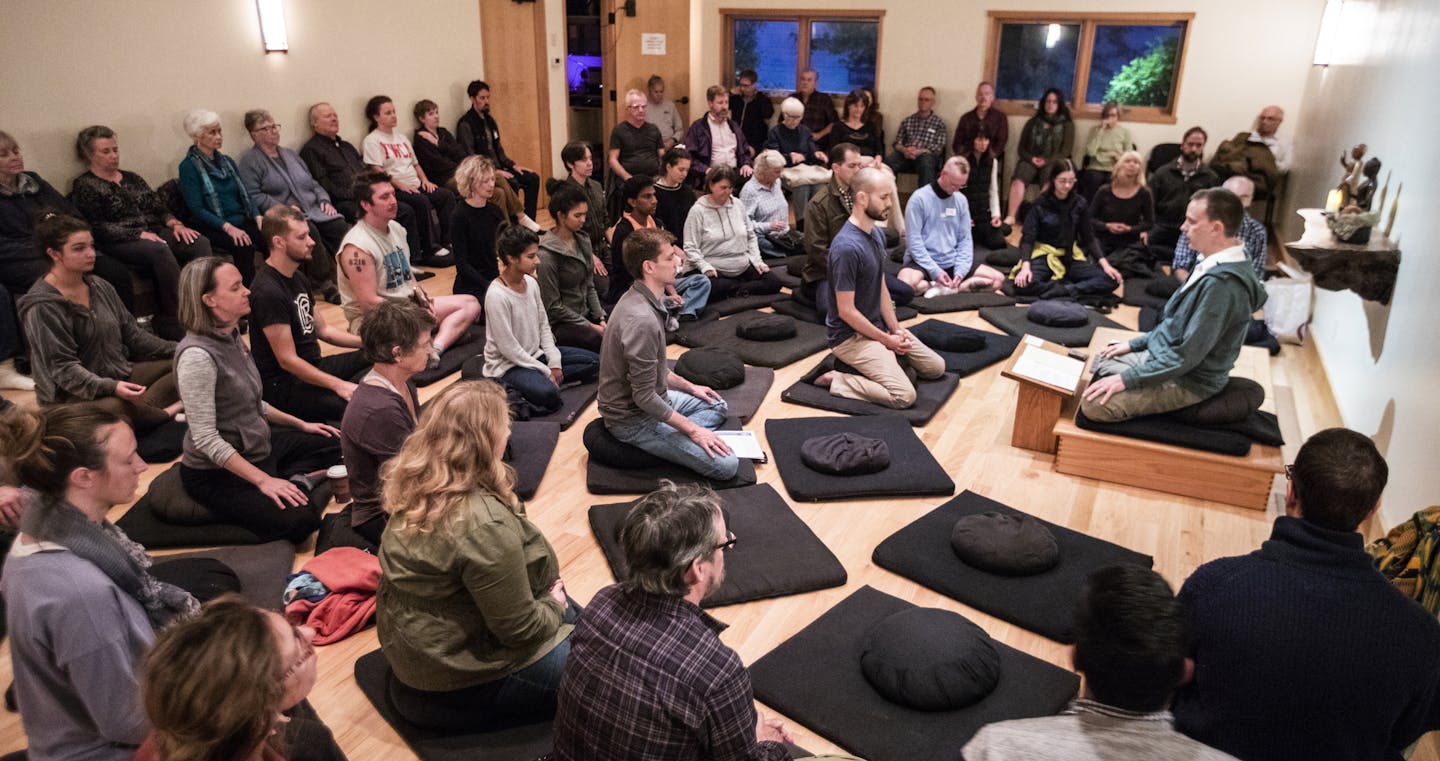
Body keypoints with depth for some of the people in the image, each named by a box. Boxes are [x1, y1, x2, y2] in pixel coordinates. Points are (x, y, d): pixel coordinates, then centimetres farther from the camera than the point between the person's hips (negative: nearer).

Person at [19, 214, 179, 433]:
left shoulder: (100, 287, 8)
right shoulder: (42, 307, -13)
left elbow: (132, 335, 13)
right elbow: (62, 367, -19)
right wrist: (110, 387, -35)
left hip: (120, 375, 8)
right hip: (72, 394, -8)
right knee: (114, 408, -40)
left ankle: (142, 411, -25)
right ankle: (166, 414, -12)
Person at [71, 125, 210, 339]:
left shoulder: (131, 178, 24)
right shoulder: (84, 185, 5)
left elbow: (158, 208, 18)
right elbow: (98, 228, -7)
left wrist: (175, 224, -4)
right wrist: (139, 234, -17)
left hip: (153, 234, 6)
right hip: (119, 244, -6)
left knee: (201, 242, -23)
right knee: (160, 251, -38)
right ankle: (175, 322, -38)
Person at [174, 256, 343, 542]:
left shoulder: (231, 336, 3)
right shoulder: (197, 355, -24)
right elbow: (206, 439, -25)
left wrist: (300, 424, 16)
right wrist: (263, 480, -25)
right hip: (215, 474, -10)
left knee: (334, 443, 17)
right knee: (300, 518, -30)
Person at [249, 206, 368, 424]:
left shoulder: (298, 279, 11)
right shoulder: (268, 291, -20)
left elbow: (322, 329, 19)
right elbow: (287, 360, -21)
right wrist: (338, 384, -26)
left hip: (314, 367, 10)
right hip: (284, 387, -10)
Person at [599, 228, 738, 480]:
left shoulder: (638, 298, 3)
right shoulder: (642, 320, -29)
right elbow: (644, 397, -26)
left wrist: (689, 386, 20)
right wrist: (694, 430, -19)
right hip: (634, 420, -10)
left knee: (717, 406, 23)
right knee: (725, 465, -15)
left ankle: (675, 441, 1)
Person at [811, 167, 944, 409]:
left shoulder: (877, 234, 5)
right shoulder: (847, 247, -25)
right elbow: (846, 311, -22)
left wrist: (896, 329, 0)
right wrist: (886, 340, -13)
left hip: (878, 326, 9)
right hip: (851, 335, -9)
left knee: (936, 368, 10)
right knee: (904, 395, -21)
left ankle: (877, 362, 14)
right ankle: (835, 380, -8)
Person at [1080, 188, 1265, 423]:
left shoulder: (1222, 284, -30)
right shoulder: (1216, 265, 3)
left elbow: (1187, 356, -28)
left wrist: (1126, 379, -22)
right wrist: (1134, 344, 15)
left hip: (1187, 382, -10)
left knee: (1093, 404, -21)